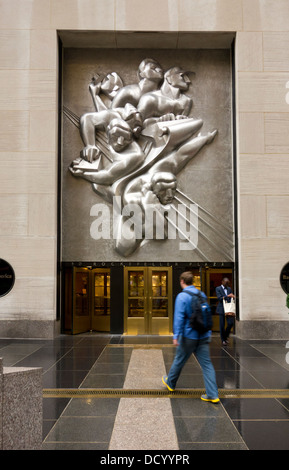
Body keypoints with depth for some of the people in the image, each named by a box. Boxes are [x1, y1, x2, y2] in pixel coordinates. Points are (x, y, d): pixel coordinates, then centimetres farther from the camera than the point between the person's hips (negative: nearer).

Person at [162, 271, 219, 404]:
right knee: (206, 364, 4)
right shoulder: (202, 294, 8)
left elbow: (179, 317, -20)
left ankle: (170, 383, 36)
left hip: (189, 336, -5)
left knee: (179, 360, 15)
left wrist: (176, 336, -22)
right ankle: (213, 395, 0)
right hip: (204, 335, 5)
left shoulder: (182, 297, -12)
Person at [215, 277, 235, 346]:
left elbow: (231, 298, 16)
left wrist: (232, 296, -6)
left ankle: (226, 336, 19)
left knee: (231, 323, -4)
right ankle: (223, 340, 10)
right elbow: (219, 298, -13)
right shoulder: (218, 289, -2)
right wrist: (227, 296, -23)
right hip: (222, 309, -4)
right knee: (222, 325, 0)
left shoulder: (229, 289, 15)